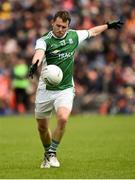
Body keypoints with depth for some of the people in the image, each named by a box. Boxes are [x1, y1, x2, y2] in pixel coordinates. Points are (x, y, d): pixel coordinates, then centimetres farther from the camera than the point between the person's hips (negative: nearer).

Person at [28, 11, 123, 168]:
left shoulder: (74, 36, 0)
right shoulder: (44, 40, -13)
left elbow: (92, 32, 21)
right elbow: (39, 52, -37)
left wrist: (109, 25, 29)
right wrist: (35, 64, -59)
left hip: (65, 89, 1)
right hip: (45, 90, -1)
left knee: (63, 118, -24)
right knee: (42, 127, 8)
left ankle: (52, 153, -7)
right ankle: (47, 154, 35)